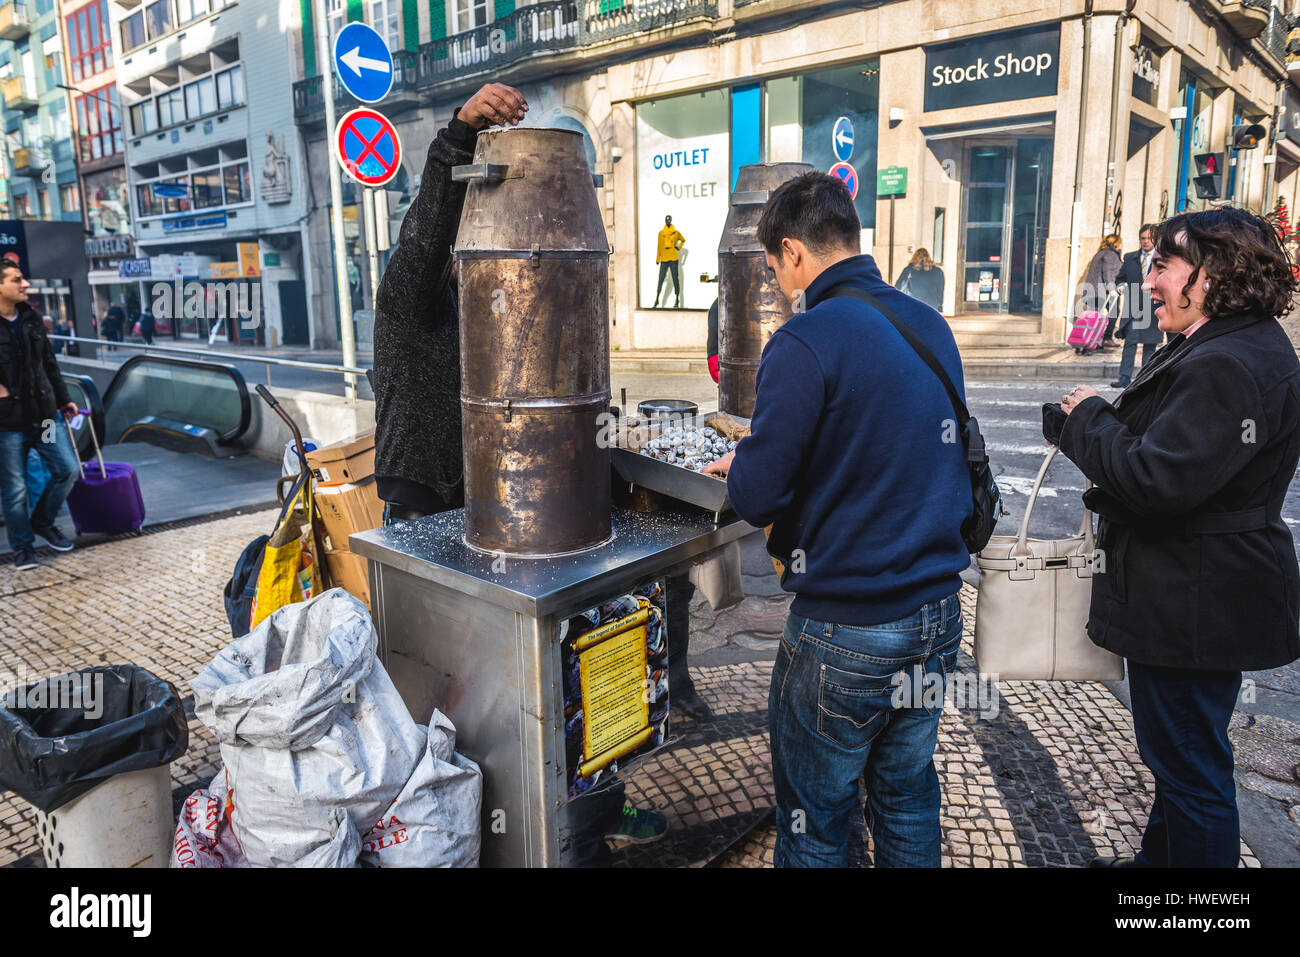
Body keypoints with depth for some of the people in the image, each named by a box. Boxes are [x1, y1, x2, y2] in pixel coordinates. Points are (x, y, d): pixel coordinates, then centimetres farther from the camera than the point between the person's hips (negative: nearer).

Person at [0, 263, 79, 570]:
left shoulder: (32, 320, 8)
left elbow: (49, 363, 16)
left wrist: (63, 399, 17)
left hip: (43, 414, 5)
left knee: (67, 469, 5)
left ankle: (43, 522, 29)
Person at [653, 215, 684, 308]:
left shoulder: (676, 233, 5)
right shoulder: (661, 233, 6)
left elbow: (683, 240, 23)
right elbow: (659, 246, 9)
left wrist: (678, 247, 7)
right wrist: (657, 259, 5)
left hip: (673, 259, -1)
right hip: (664, 259, 1)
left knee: (675, 279, 1)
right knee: (660, 280, -2)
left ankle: (677, 300, 5)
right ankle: (657, 299, 2)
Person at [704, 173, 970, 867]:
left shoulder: (806, 342, -18)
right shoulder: (930, 325, 5)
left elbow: (756, 497, -19)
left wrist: (739, 468, 4)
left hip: (846, 628, -7)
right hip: (938, 610, 8)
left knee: (814, 818, 12)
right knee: (907, 795, 23)